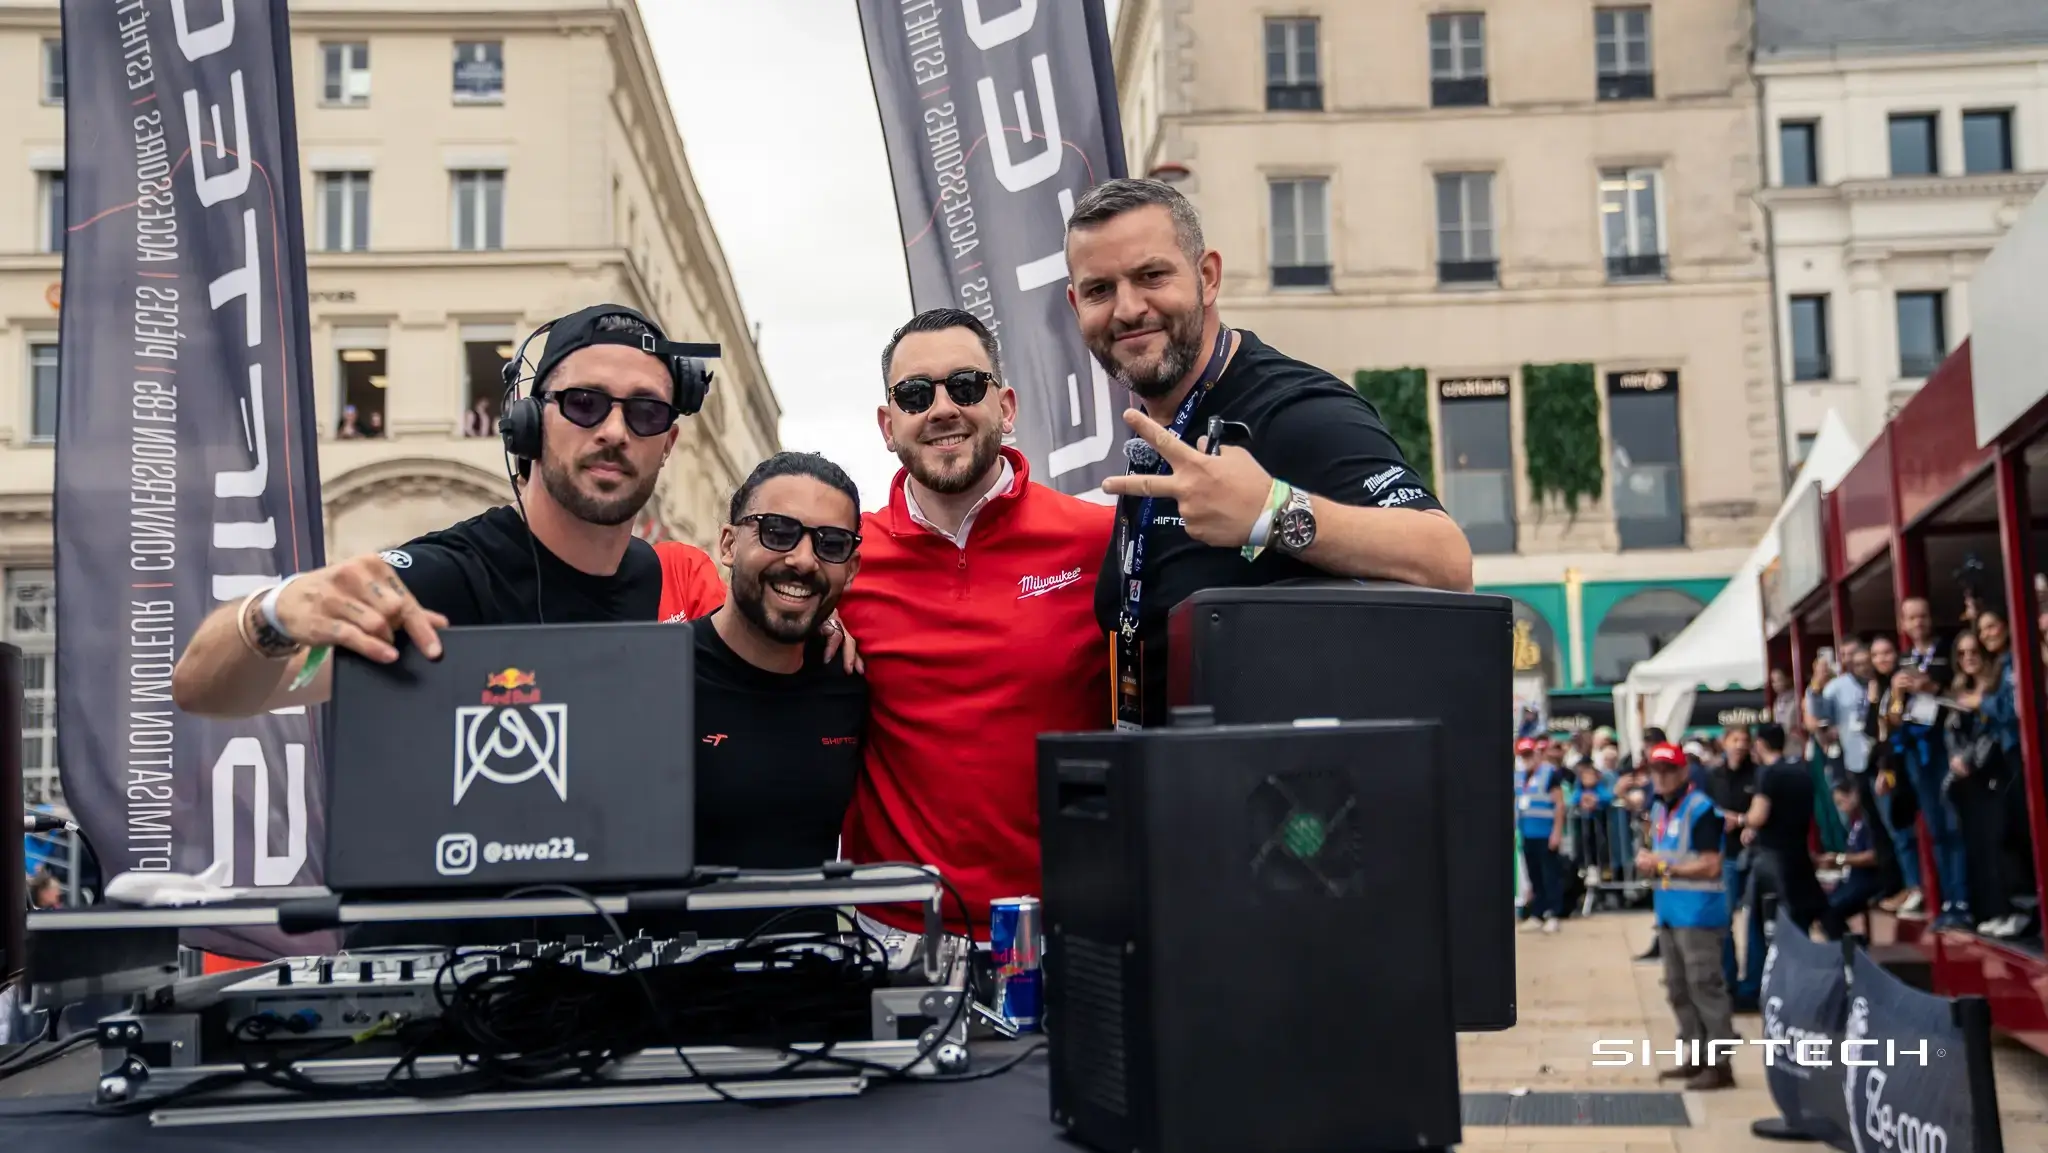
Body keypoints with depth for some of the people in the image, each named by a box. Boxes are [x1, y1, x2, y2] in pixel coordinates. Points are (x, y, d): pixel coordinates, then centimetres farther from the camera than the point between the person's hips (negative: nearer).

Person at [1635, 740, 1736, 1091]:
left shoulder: (1700, 808, -14)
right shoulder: (1658, 809, 13)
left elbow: (1710, 865, -19)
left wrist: (1663, 866, -16)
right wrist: (1647, 860, 2)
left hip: (1698, 913, -9)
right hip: (1669, 912, 9)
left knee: (1705, 988, -7)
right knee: (1678, 990, 15)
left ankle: (1720, 1064, -2)